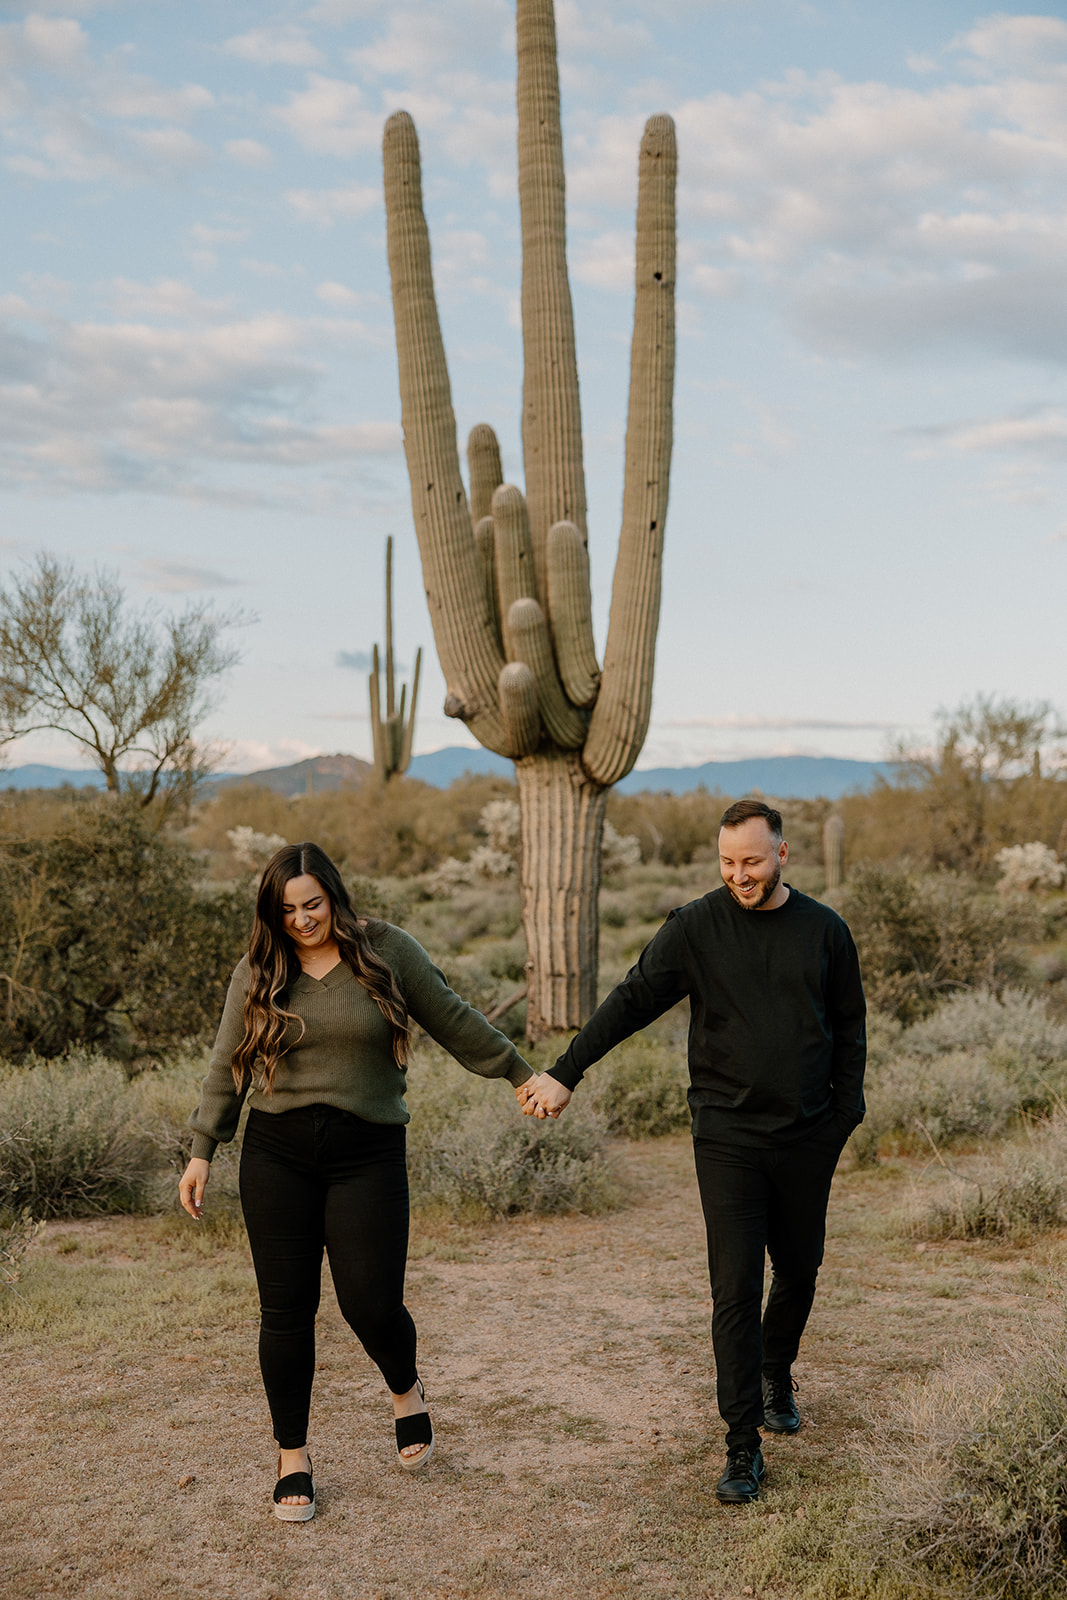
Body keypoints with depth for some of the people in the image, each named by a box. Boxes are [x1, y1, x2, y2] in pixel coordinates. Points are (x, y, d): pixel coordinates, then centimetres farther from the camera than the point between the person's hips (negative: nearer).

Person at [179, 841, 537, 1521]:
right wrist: (203, 1151, 10)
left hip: (367, 1155, -2)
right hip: (278, 1155, 2)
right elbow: (227, 1068, 11)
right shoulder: (259, 972, 4)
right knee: (286, 1308, 4)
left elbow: (455, 1021, 9)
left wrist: (520, 1073, 14)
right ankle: (293, 1454, 23)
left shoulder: (387, 951, -1)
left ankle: (406, 1389, 29)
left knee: (372, 1304, -6)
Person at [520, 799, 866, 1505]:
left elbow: (849, 1030, 11)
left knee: (799, 1270, 15)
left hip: (807, 1138, 3)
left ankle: (776, 1373, 43)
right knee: (736, 1287, -6)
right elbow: (631, 1003, -3)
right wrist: (564, 1074, -7)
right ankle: (743, 1443, 2)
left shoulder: (825, 930, 3)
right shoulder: (696, 927, -4)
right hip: (728, 1136, -2)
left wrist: (844, 1115, 6)